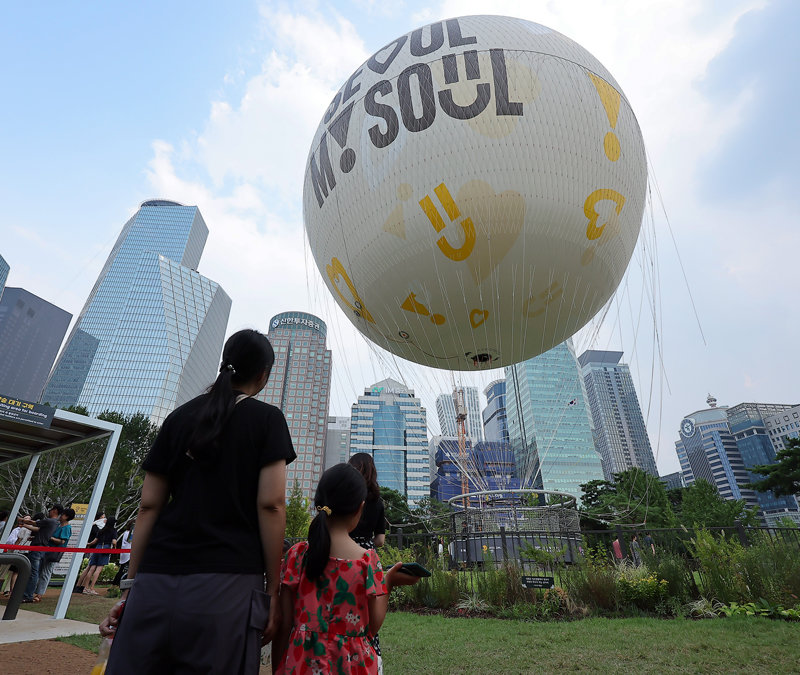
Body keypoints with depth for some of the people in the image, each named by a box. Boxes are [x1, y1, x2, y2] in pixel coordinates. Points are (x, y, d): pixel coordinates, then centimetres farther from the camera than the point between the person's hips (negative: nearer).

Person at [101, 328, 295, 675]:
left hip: (156, 580, 4)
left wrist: (130, 585, 15)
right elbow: (271, 504, -9)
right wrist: (273, 590, -2)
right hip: (227, 583, -4)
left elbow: (149, 505, 9)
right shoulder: (267, 418, -1)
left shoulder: (180, 416, 11)